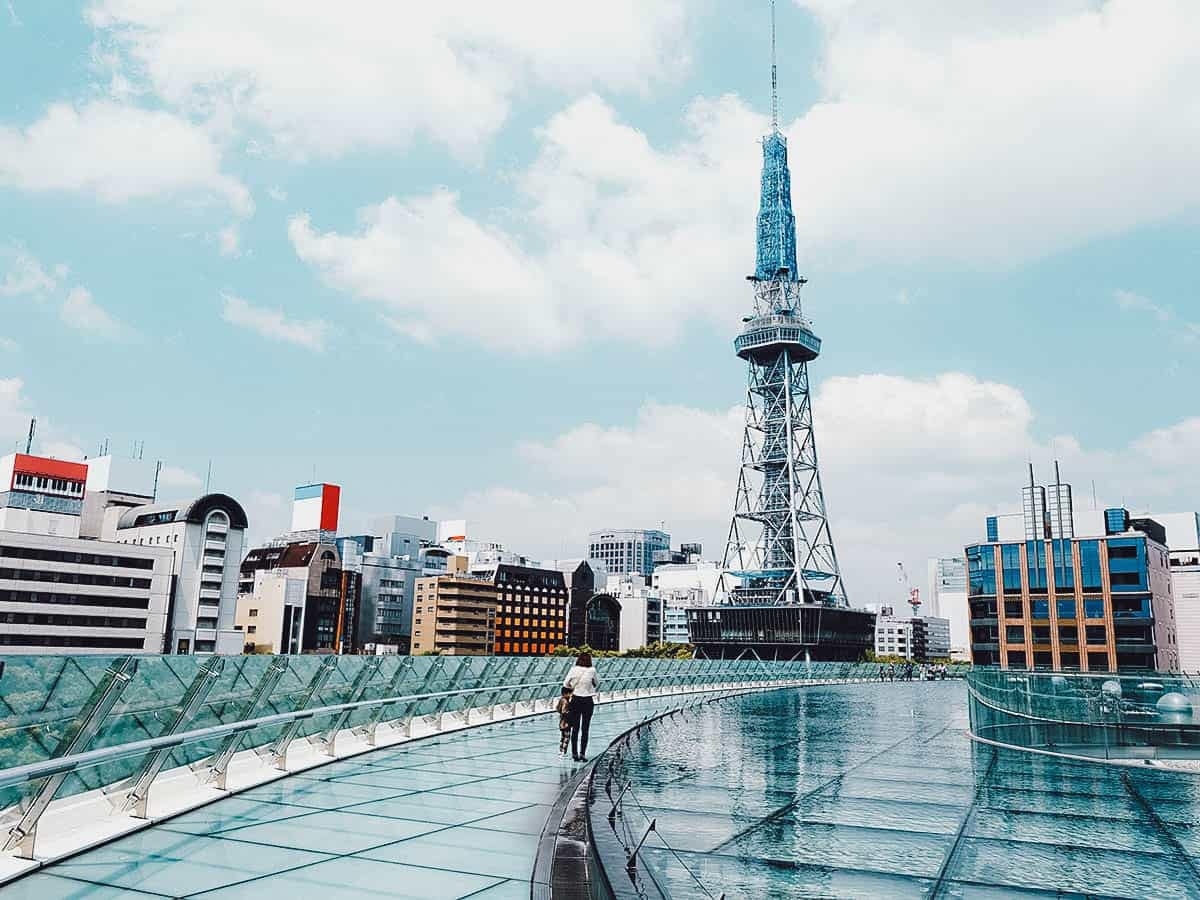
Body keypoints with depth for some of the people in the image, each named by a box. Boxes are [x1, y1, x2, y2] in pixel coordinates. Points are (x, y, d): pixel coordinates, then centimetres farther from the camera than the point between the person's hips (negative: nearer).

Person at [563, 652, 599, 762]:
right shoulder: (592, 670, -7)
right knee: (585, 728, 5)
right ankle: (582, 753, 3)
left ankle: (574, 753, 10)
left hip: (576, 700, 1)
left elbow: (565, 684, -1)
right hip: (588, 701, -1)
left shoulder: (574, 669, -6)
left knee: (575, 728, 9)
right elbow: (597, 683, 7)